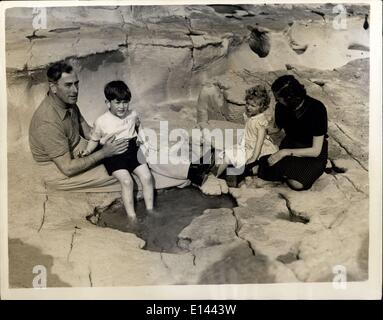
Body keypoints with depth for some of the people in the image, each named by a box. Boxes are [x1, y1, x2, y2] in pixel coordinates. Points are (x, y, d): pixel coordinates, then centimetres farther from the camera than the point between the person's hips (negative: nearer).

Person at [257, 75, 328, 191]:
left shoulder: (317, 109, -25)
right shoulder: (281, 107, -12)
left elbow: (316, 151, -23)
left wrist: (286, 152, -30)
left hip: (312, 153, -3)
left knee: (297, 184, -28)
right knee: (263, 171, -23)